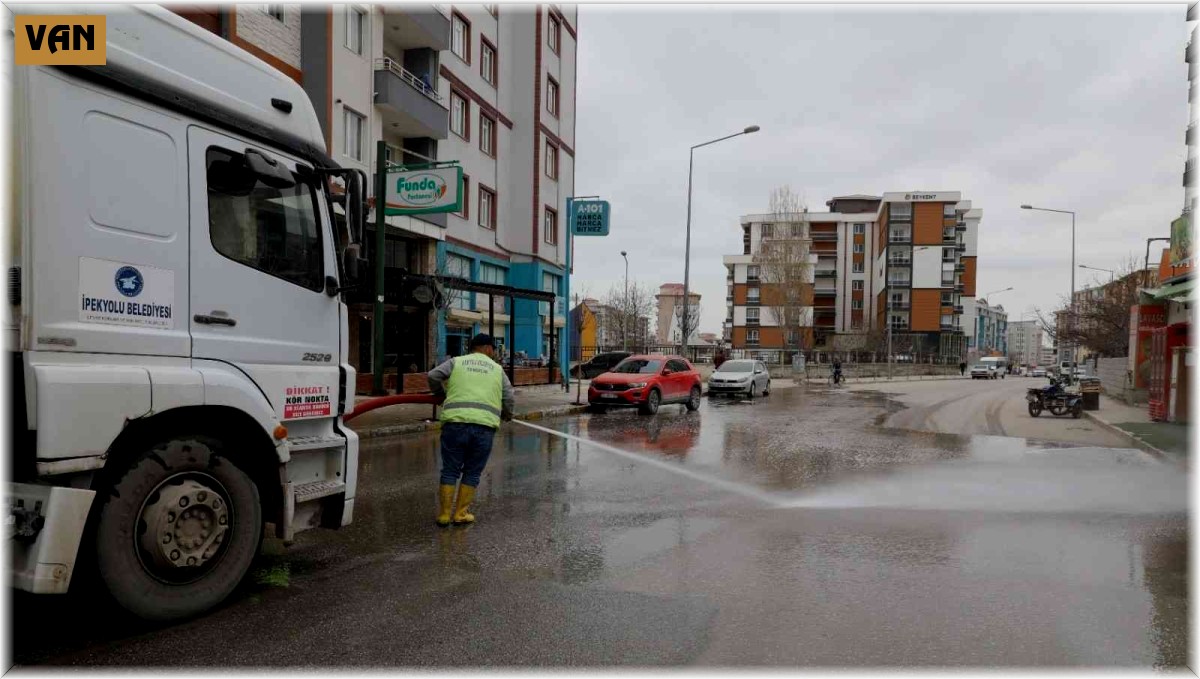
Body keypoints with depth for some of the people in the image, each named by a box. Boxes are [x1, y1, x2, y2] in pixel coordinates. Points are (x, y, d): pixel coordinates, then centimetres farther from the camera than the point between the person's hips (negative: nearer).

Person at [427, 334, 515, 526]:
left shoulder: (457, 362, 16)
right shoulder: (497, 368, 19)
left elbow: (433, 376, 5)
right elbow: (508, 398, 13)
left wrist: (441, 394, 25)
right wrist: (506, 415, 34)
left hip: (455, 422, 0)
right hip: (485, 425, 0)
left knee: (450, 470, 11)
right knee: (472, 472, 13)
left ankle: (444, 514, 13)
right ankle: (460, 514, 14)